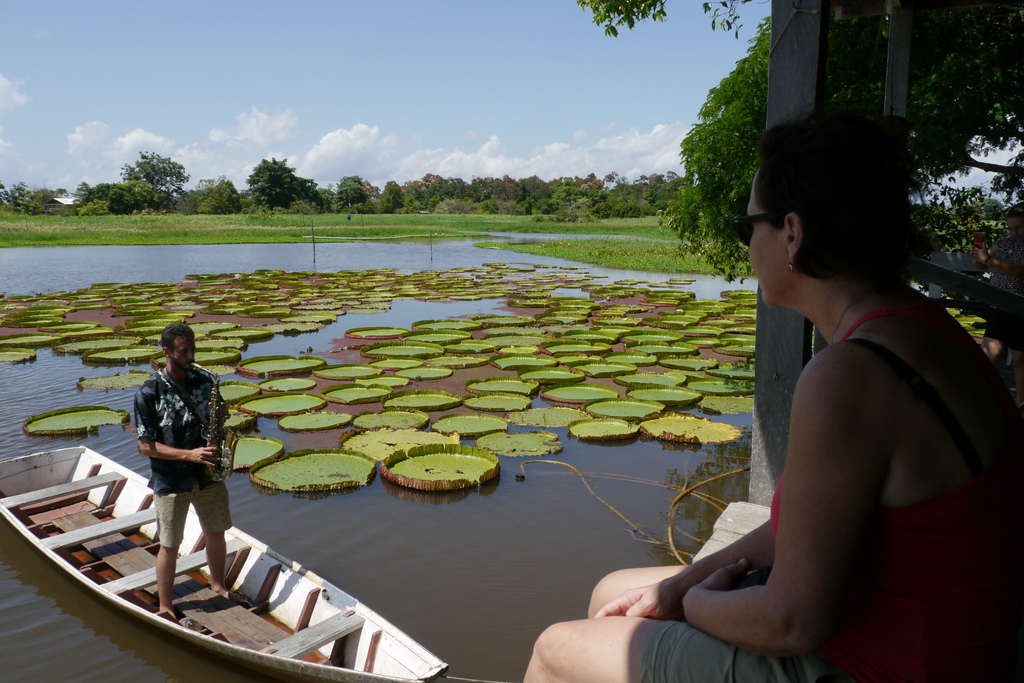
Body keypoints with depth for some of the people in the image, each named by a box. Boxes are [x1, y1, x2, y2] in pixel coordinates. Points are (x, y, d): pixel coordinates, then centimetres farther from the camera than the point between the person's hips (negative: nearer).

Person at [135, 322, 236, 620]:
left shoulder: (204, 381, 1)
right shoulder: (149, 393, -13)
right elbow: (146, 445, -13)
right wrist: (189, 455, -23)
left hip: (208, 475, 5)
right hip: (170, 481, -4)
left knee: (216, 532, 17)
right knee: (170, 546, 6)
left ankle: (218, 584, 40)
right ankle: (165, 606, 24)